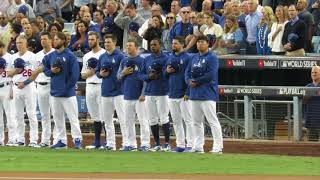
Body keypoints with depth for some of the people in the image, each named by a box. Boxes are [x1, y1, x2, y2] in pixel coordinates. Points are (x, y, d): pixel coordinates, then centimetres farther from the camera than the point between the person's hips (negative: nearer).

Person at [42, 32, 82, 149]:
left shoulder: (70, 56, -8)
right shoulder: (50, 56, 10)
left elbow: (75, 73, -10)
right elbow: (46, 70, 18)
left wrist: (68, 87, -12)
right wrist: (51, 71, -4)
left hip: (68, 93, -6)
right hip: (54, 92, 6)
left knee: (73, 117, -7)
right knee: (57, 118, 9)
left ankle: (77, 140, -5)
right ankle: (61, 140, 16)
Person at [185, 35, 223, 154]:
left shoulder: (212, 58, -5)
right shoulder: (194, 58, 19)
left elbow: (211, 75, -15)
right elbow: (187, 73, 16)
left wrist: (196, 81, -10)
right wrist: (189, 81, -6)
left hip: (208, 94, -8)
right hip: (194, 94, 8)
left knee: (212, 121, -11)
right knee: (196, 122, 10)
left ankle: (218, 147, -12)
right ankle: (198, 146, 16)